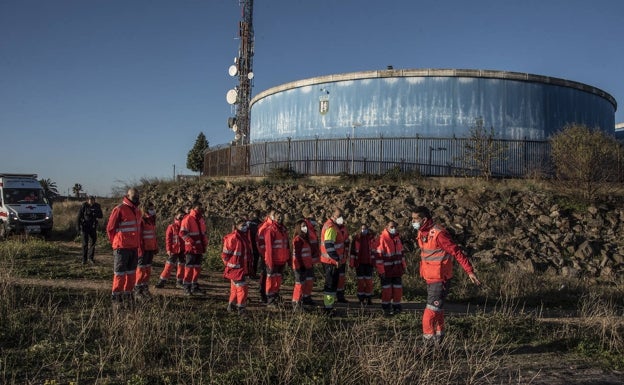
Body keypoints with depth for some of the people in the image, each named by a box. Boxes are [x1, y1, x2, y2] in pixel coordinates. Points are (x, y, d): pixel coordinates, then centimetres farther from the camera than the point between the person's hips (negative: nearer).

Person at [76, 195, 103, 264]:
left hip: (93, 227, 3)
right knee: (85, 243, -4)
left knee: (93, 242, 5)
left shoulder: (97, 206, -3)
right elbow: (79, 216, -7)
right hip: (85, 227, -3)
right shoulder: (84, 206, -12)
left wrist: (95, 214, -23)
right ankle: (84, 259, 4)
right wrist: (78, 227, -8)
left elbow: (101, 216, -2)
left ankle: (91, 257, 19)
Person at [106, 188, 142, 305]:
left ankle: (128, 294, 21)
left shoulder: (137, 211, 14)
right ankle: (116, 296, 5)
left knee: (131, 272, 12)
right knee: (120, 273, -3)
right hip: (122, 247, -7)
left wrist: (138, 243, 12)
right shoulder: (119, 209, -10)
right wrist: (116, 242, -1)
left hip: (134, 247, 7)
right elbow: (110, 228, -7)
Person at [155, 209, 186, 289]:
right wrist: (168, 249, -9)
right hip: (173, 250, -4)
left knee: (181, 266, 8)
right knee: (169, 266, -4)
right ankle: (162, 282, 3)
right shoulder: (171, 227, -3)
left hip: (182, 250, 4)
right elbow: (168, 238, -5)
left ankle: (179, 282, 18)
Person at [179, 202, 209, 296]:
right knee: (189, 267, -5)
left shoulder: (201, 219, 15)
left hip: (200, 248, 8)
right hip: (191, 248, -8)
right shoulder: (188, 219, -10)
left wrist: (205, 243, 13)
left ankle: (195, 287, 20)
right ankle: (187, 287, 1)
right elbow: (182, 233, -15)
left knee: (197, 267, 12)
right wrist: (191, 242, -22)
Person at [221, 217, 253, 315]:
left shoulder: (245, 236, 9)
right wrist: (229, 265, -7)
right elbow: (225, 254, -13)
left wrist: (249, 265, 17)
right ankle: (241, 309, 0)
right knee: (242, 288, -8)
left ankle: (231, 306, 30)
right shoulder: (233, 238, -17)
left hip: (243, 268, 8)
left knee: (235, 288, 18)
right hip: (235, 268, -8)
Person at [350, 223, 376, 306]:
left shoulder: (371, 238, 2)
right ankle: (361, 299, 13)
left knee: (369, 280, 4)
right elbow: (353, 251, -1)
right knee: (360, 280, 4)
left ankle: (369, 298, 15)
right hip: (359, 263, -1)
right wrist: (352, 263, -3)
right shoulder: (356, 238, -2)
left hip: (369, 263, 1)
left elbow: (373, 250, 6)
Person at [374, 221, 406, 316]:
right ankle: (386, 308, 14)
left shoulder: (397, 238, 9)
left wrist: (403, 265, 16)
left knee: (398, 288, 10)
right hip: (386, 269, -6)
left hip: (397, 268, 6)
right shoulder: (382, 238, -14)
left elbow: (401, 252, 18)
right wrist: (381, 270, -17)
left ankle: (396, 306, 23)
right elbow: (378, 255, -16)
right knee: (387, 289, 1)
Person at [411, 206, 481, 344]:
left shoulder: (438, 234, -22)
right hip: (429, 277, 9)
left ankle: (429, 339, -2)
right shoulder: (421, 232, 5)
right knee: (437, 308, 19)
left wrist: (469, 271, -22)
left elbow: (456, 252, -21)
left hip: (440, 278, -9)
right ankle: (438, 336, 31)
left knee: (432, 309, -8)